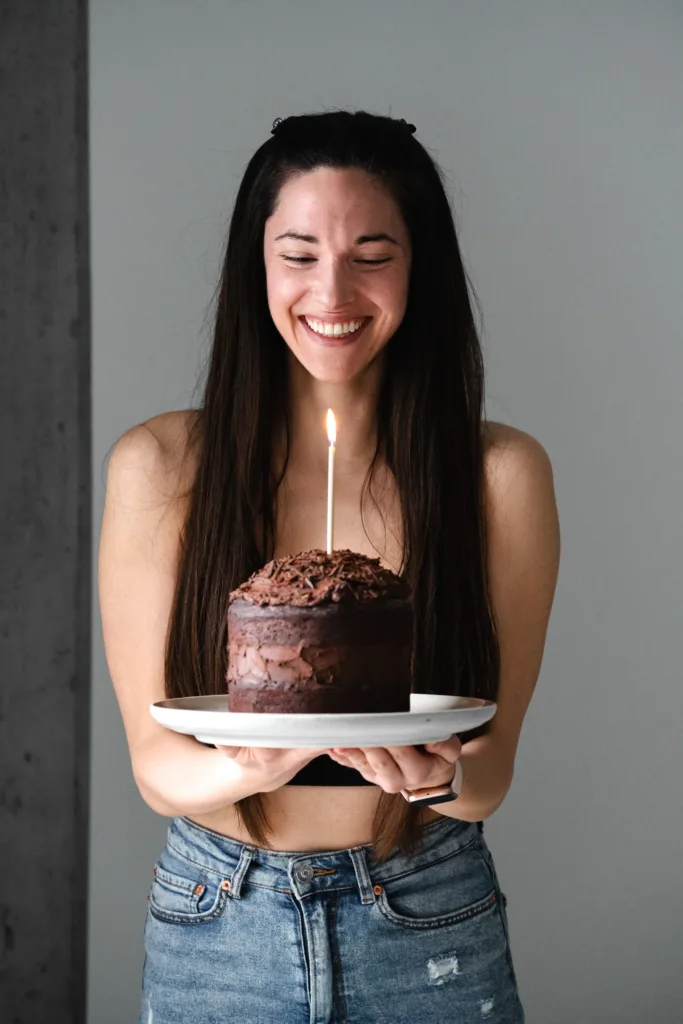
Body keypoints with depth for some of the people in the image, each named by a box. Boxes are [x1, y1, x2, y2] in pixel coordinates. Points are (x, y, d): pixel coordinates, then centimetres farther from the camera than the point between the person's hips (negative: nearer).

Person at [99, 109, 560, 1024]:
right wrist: (250, 765, -29)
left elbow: (488, 779, -6)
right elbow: (156, 765, -8)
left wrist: (432, 770, -29)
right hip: (216, 928, 0)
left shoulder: (503, 474, -9)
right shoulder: (158, 467, -9)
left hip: (431, 934, 0)